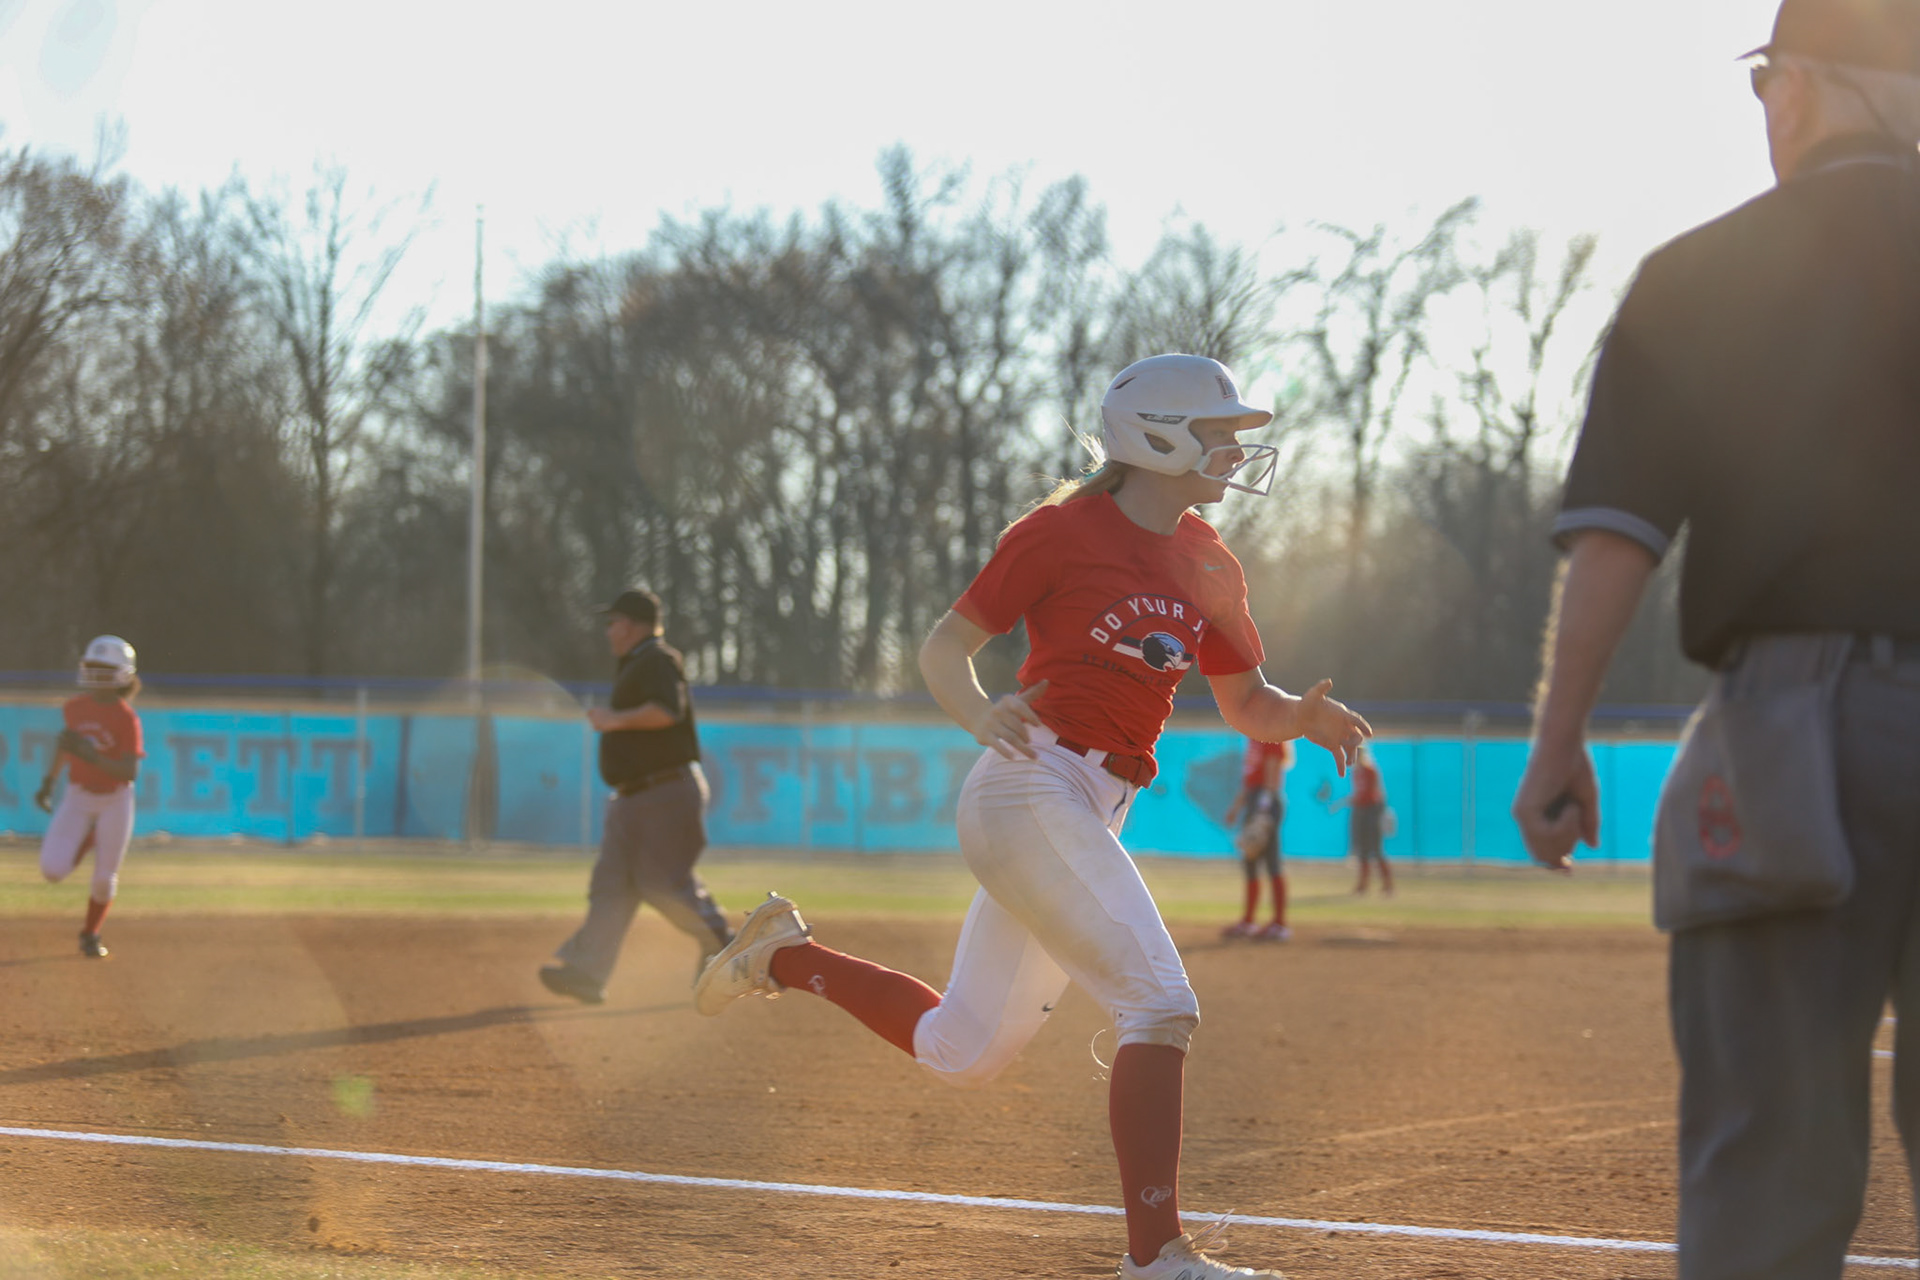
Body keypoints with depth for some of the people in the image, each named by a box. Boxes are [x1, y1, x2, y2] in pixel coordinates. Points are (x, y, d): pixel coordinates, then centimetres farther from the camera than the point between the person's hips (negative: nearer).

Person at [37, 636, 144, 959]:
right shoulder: (75, 707, -4)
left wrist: (89, 754, -33)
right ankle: (85, 842, 20)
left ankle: (90, 934, 29)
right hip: (78, 798, 3)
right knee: (53, 870, -13)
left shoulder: (127, 719, -17)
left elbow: (130, 772, -23)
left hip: (115, 801, -3)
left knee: (104, 877, 3)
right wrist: (49, 781, 14)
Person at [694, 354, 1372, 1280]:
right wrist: (980, 715, -24)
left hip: (1090, 817, 8)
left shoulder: (1208, 566, 13)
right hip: (1032, 786, -8)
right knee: (1158, 1002, -18)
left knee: (960, 1053, 14)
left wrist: (1301, 717, -4)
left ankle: (785, 956, 31)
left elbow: (1245, 706, 19)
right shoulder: (1063, 531, -7)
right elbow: (943, 647, -3)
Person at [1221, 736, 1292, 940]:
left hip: (1268, 802, -10)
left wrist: (1263, 812, -23)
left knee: (1271, 863, -8)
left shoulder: (1274, 740, -11)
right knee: (1249, 864, 12)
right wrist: (1237, 805, 24)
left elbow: (1272, 778, -17)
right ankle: (1247, 922, 19)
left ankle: (1279, 923, -6)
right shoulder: (1253, 740, 17)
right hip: (1252, 801, 10)